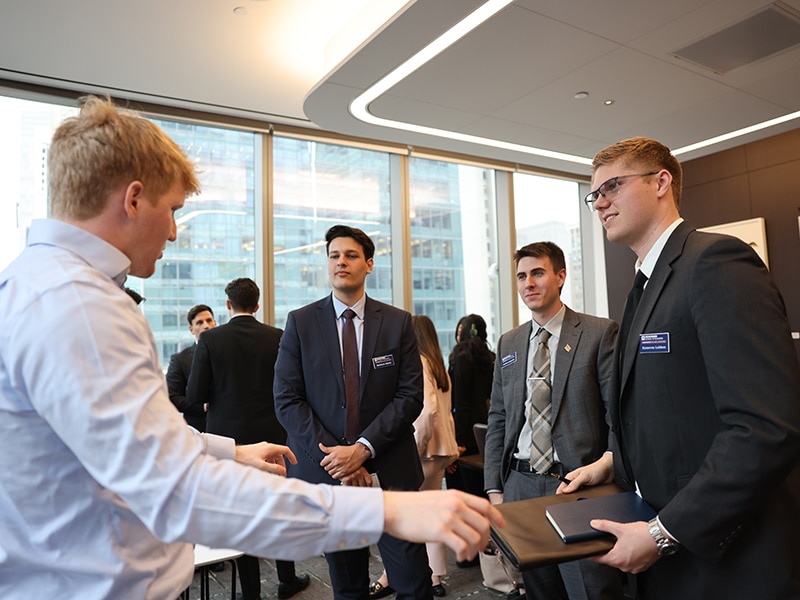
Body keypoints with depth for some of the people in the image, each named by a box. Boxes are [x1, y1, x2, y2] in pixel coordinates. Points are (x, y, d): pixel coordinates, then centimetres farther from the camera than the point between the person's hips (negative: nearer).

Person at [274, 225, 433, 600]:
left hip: (390, 471, 0)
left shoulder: (398, 323, 2)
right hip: (326, 471, 1)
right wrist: (335, 458, -12)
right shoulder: (300, 322, 1)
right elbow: (287, 400, -4)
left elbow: (411, 396, -3)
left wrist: (363, 449, -14)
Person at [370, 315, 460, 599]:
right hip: (440, 449, 9)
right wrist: (447, 443, 18)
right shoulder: (438, 366, 15)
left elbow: (427, 409, -22)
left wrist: (415, 447, -15)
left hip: (425, 450, -9)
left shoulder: (418, 363, -13)